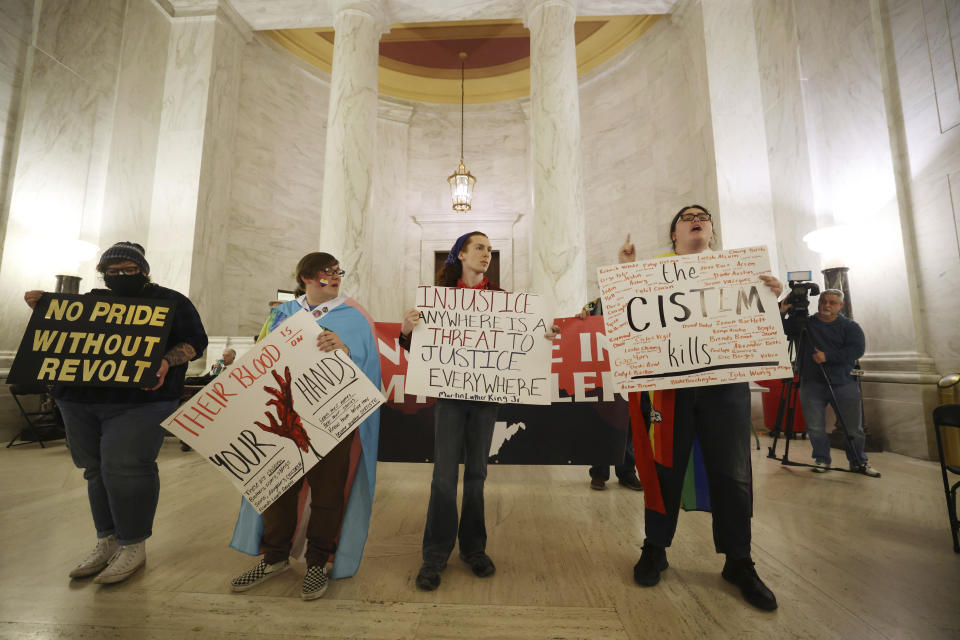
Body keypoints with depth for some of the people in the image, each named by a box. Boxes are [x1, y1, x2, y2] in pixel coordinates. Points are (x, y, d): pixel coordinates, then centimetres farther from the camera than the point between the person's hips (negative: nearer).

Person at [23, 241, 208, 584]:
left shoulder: (169, 301, 3)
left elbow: (194, 342, -4)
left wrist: (165, 362, -20)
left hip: (139, 399, -6)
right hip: (79, 399, 6)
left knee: (124, 468, -9)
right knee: (96, 470, 11)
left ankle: (133, 546, 6)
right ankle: (107, 542, 25)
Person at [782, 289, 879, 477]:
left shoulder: (850, 326, 7)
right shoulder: (804, 322, 9)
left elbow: (857, 349, -7)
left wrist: (827, 356, -17)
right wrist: (782, 312, -11)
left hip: (844, 385, 0)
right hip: (812, 384, 0)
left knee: (853, 428, 7)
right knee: (815, 427, 0)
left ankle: (859, 462, 26)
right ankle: (821, 459, 16)